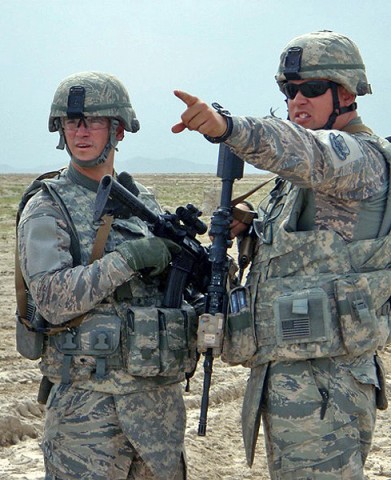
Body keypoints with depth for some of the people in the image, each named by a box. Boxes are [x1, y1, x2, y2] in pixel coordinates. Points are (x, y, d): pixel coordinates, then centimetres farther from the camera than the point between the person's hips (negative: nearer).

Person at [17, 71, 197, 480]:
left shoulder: (145, 202, 12)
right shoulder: (47, 209, -4)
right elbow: (52, 299, -17)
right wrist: (128, 257, -21)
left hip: (161, 395, 5)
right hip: (87, 401, -5)